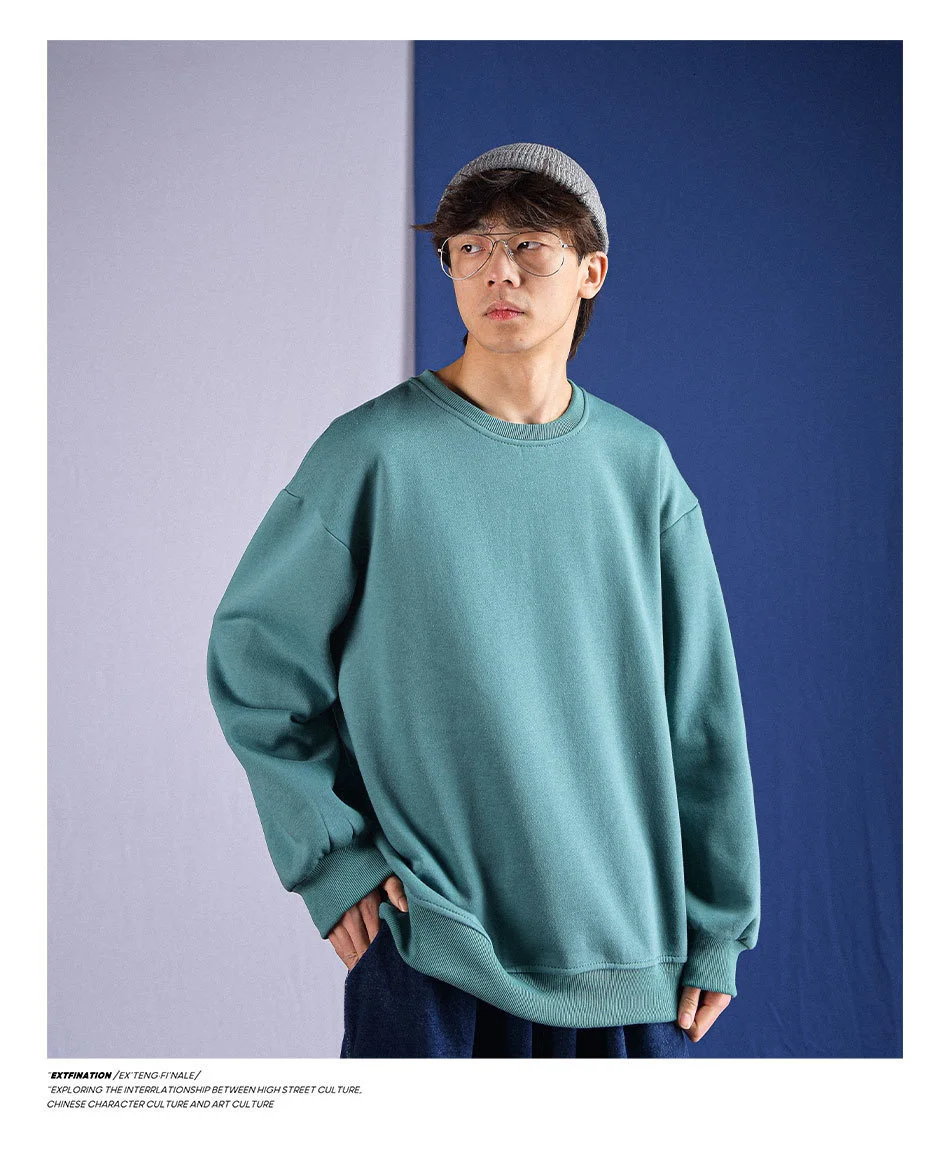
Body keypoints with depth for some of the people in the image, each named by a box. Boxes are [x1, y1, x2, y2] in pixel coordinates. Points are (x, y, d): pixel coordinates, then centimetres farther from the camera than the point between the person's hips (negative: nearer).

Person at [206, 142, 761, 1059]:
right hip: (428, 951, -3)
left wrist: (715, 932, 7)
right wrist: (332, 858, -7)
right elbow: (253, 654, 0)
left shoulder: (641, 467, 5)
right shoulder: (372, 453, -6)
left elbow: (702, 715, 7)